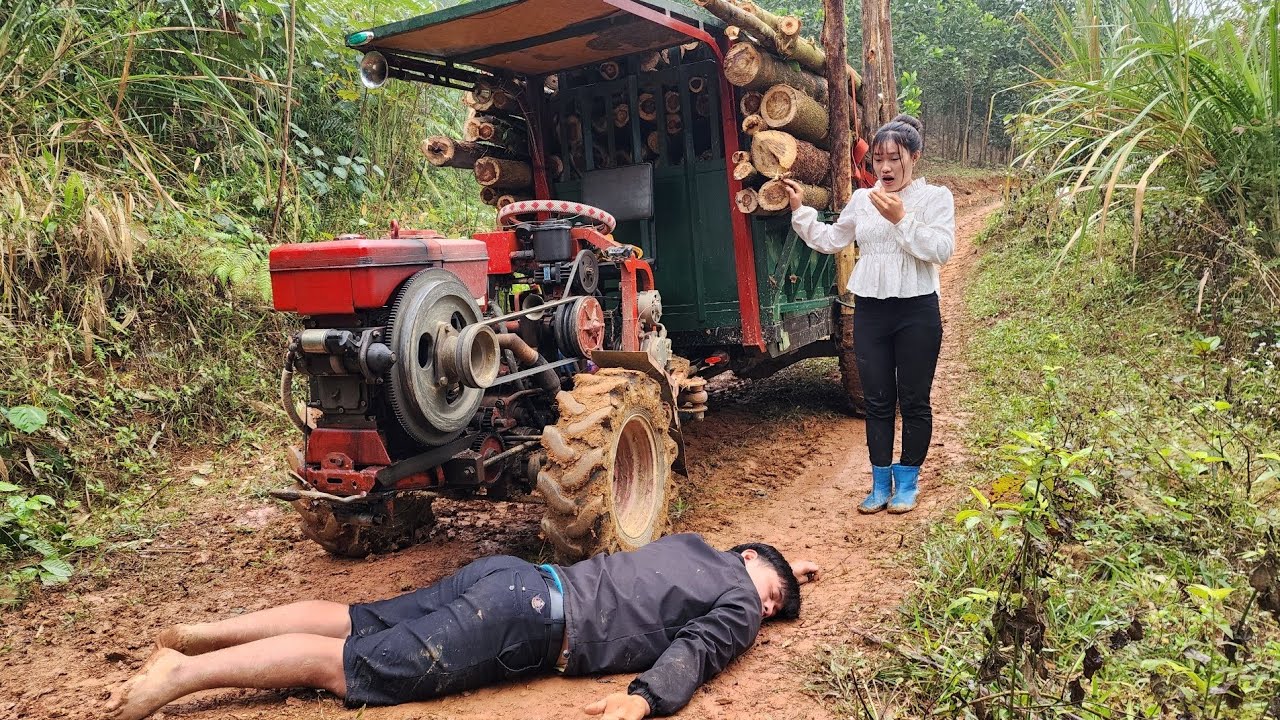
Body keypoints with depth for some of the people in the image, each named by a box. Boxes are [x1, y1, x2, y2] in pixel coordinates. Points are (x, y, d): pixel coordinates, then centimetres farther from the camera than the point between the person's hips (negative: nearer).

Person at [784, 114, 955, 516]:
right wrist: (800, 211, 3)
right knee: (878, 402, 9)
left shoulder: (935, 197, -2)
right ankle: (881, 482, 22)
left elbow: (941, 250, -15)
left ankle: (907, 481, 23)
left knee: (914, 402, 7)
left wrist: (901, 219, -22)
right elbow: (830, 241, 12)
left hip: (916, 312, -3)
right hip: (870, 311, 3)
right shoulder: (862, 199, 9)